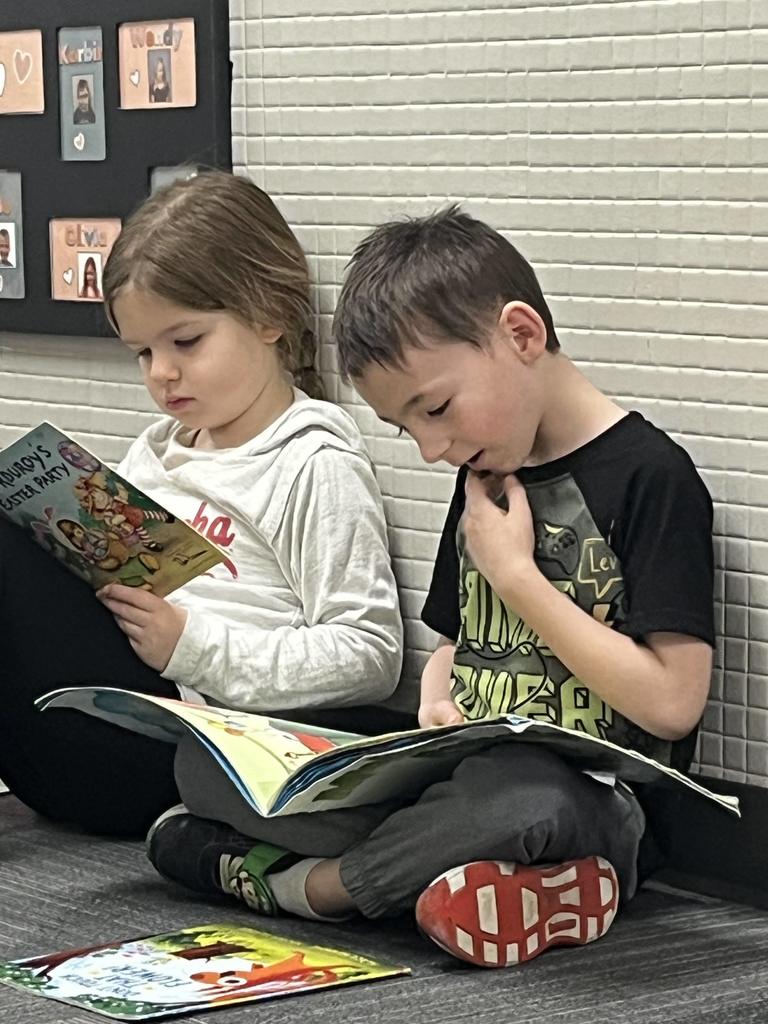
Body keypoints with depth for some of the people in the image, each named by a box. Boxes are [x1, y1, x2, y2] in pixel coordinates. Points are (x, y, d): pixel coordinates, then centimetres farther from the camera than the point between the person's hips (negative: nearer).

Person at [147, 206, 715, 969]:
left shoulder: (649, 477, -9)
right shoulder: (486, 475, 14)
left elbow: (672, 703, -16)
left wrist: (514, 572, -12)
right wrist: (434, 709, 2)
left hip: (588, 798, -7)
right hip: (460, 774, 7)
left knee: (522, 800, -42)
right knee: (205, 757, -8)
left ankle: (294, 882, -21)